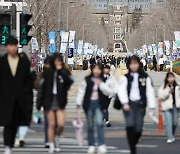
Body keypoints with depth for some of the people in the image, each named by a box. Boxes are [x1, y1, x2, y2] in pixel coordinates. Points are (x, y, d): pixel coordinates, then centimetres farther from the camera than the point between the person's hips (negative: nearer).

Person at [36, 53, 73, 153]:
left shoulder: (65, 72, 3)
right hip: (49, 101, 0)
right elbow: (42, 87, 3)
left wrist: (61, 70, -16)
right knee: (52, 124, 1)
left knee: (61, 124, -9)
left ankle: (56, 138, 21)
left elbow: (70, 82, -16)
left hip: (60, 102, 0)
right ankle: (51, 146, 11)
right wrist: (39, 103, 1)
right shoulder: (47, 73, 2)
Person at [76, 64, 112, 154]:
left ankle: (101, 145, -18)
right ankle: (91, 145, 19)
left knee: (100, 123, -17)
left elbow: (107, 92, -6)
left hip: (98, 104, -1)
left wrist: (100, 84, -17)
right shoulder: (87, 80, 1)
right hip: (89, 104, 1)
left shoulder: (103, 81, 2)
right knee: (90, 125, 8)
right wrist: (79, 103, -3)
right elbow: (81, 91, 2)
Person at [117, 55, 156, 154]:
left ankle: (133, 144, 26)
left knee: (139, 128, -4)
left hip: (140, 105, 1)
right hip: (129, 105, -1)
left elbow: (150, 92, 5)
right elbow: (121, 90, -3)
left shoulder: (145, 77, 7)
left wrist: (152, 107, -1)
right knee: (130, 125, -18)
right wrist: (125, 103, -17)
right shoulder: (125, 77, 6)